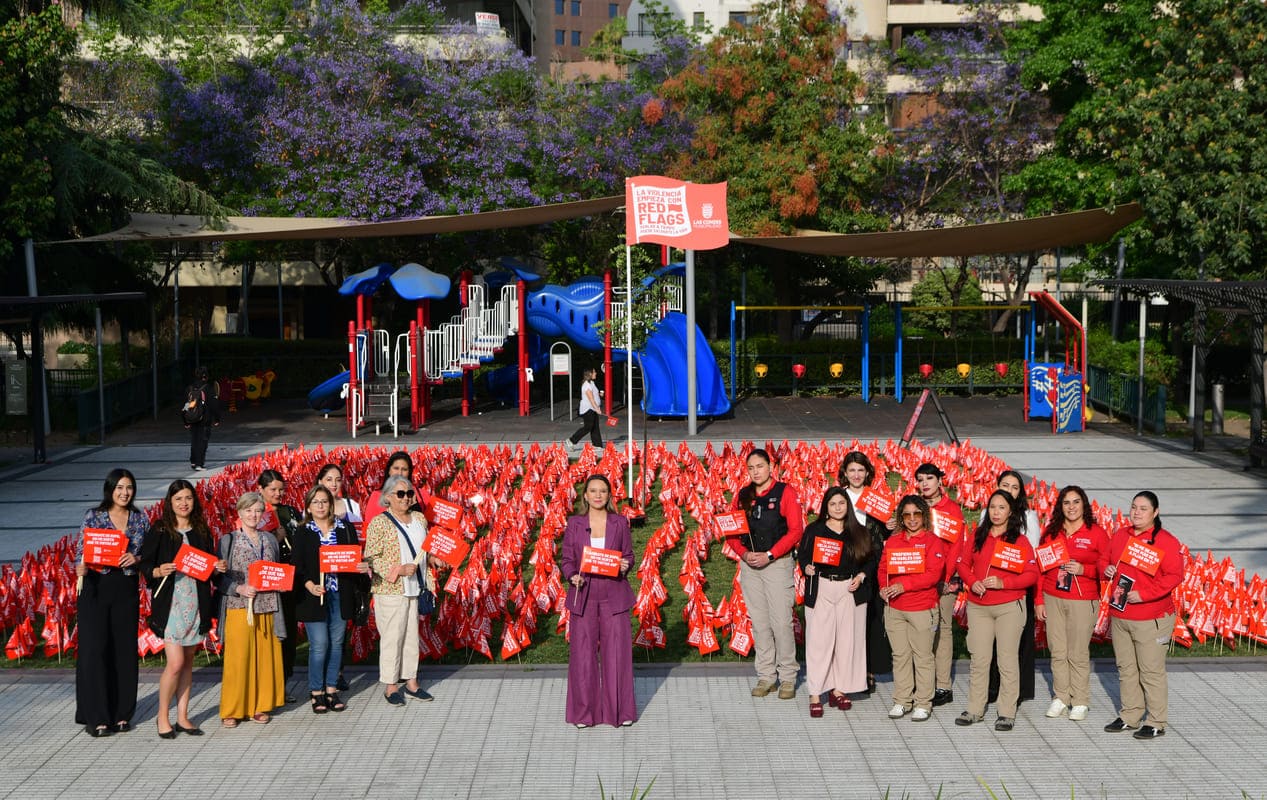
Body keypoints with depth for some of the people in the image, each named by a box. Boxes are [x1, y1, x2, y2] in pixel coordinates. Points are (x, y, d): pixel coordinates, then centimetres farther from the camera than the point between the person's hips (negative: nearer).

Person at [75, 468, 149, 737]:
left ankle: (121, 713, 16)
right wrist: (81, 568, -21)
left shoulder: (140, 519, 7)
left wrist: (136, 558, -11)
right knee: (95, 649, -4)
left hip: (126, 589, 3)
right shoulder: (94, 516, 0)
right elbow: (81, 550, -1)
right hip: (96, 587, -3)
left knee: (125, 649, 6)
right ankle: (95, 717, 2)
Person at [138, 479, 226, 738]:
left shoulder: (202, 531, 10)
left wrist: (218, 568, -4)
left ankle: (182, 717, 17)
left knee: (188, 661, 9)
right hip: (170, 603, -4)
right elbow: (144, 564, -4)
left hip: (196, 602, 5)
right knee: (175, 663, -10)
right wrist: (159, 571, -23)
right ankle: (163, 716, 8)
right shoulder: (159, 531, -2)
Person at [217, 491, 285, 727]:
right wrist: (240, 588, -16)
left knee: (265, 658, 5)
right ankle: (231, 710, 4)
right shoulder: (228, 540, 2)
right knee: (237, 660, -5)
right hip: (239, 608, -4)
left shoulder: (270, 540, 13)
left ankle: (260, 706, 16)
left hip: (267, 608, 4)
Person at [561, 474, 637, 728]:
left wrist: (625, 565, -12)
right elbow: (565, 559, 6)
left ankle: (620, 709, 12)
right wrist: (572, 576, -13)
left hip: (614, 595, 0)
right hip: (583, 595, 0)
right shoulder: (574, 524, 4)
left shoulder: (620, 522, 5)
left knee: (616, 650, 0)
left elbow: (629, 555, 10)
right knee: (583, 652, 1)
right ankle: (583, 711, 12)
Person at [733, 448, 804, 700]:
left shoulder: (785, 492, -2)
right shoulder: (743, 496, 11)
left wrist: (769, 555, -14)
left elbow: (796, 530, -9)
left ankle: (788, 677, 3)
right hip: (749, 565, 4)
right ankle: (766, 676, 14)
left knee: (781, 621, -7)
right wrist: (744, 553, -6)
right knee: (759, 622, 7)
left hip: (777, 563, -4)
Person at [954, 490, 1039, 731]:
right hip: (978, 607, 3)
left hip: (1010, 607, -3)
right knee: (979, 659, 6)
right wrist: (972, 581, -7)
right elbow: (963, 563, 13)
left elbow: (1032, 575, -6)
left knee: (1007, 659, 1)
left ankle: (1007, 712, 8)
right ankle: (975, 710, 14)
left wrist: (1003, 582, -18)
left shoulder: (1020, 540, -3)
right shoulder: (978, 537, 8)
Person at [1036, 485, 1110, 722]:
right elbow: (1040, 567, 11)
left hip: (1083, 601, -3)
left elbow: (1106, 567, 0)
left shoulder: (1096, 533, 0)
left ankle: (1080, 702, 8)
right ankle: (1060, 698, 16)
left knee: (1078, 654, -1)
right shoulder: (1050, 532, 9)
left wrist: (1083, 570, -16)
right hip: (1052, 599, 3)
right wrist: (1039, 600, 7)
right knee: (1057, 651, 5)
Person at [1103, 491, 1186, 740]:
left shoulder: (1167, 541, -10)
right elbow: (1107, 560, 21)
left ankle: (1157, 723, 8)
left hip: (1151, 619, -6)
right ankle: (1130, 716, 26)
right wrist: (1107, 570, -3)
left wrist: (1143, 594, -22)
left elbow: (1174, 576, -15)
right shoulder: (1120, 535, 9)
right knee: (1126, 668, 15)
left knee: (1151, 671, -1)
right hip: (1119, 615, 6)